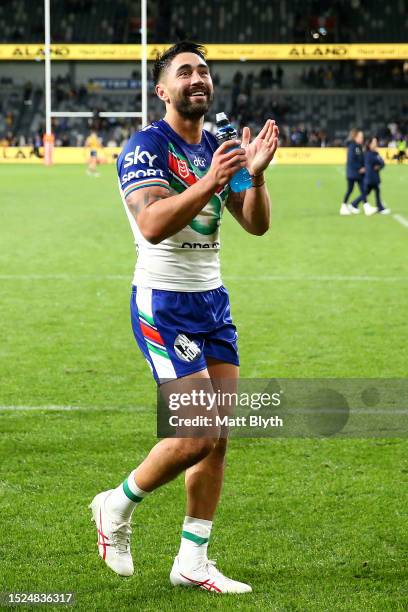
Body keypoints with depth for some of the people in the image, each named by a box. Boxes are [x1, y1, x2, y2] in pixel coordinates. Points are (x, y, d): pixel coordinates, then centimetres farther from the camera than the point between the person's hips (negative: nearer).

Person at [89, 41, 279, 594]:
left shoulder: (218, 148, 11)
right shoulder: (147, 147, -12)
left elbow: (257, 225, 5)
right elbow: (152, 225, -27)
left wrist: (255, 175, -13)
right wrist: (209, 183, -36)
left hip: (212, 300, 7)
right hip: (164, 304, -7)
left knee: (218, 437, 4)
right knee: (199, 436, -12)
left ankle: (192, 563, 13)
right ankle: (117, 507, 13)